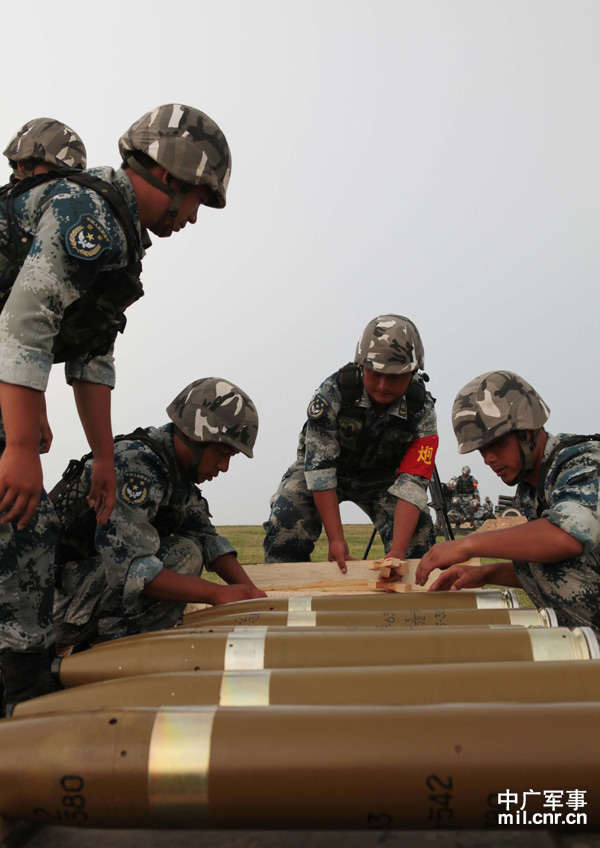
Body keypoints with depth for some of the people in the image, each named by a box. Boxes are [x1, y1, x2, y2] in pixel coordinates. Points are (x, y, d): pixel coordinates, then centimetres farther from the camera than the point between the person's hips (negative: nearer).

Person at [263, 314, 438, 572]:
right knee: (287, 526, -23)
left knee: (417, 532, -15)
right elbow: (319, 466, -30)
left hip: (382, 477, 2)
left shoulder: (422, 412, -27)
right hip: (323, 467, -2)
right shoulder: (333, 391, -33)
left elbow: (412, 484, -31)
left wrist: (398, 552, -42)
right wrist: (336, 539, -33)